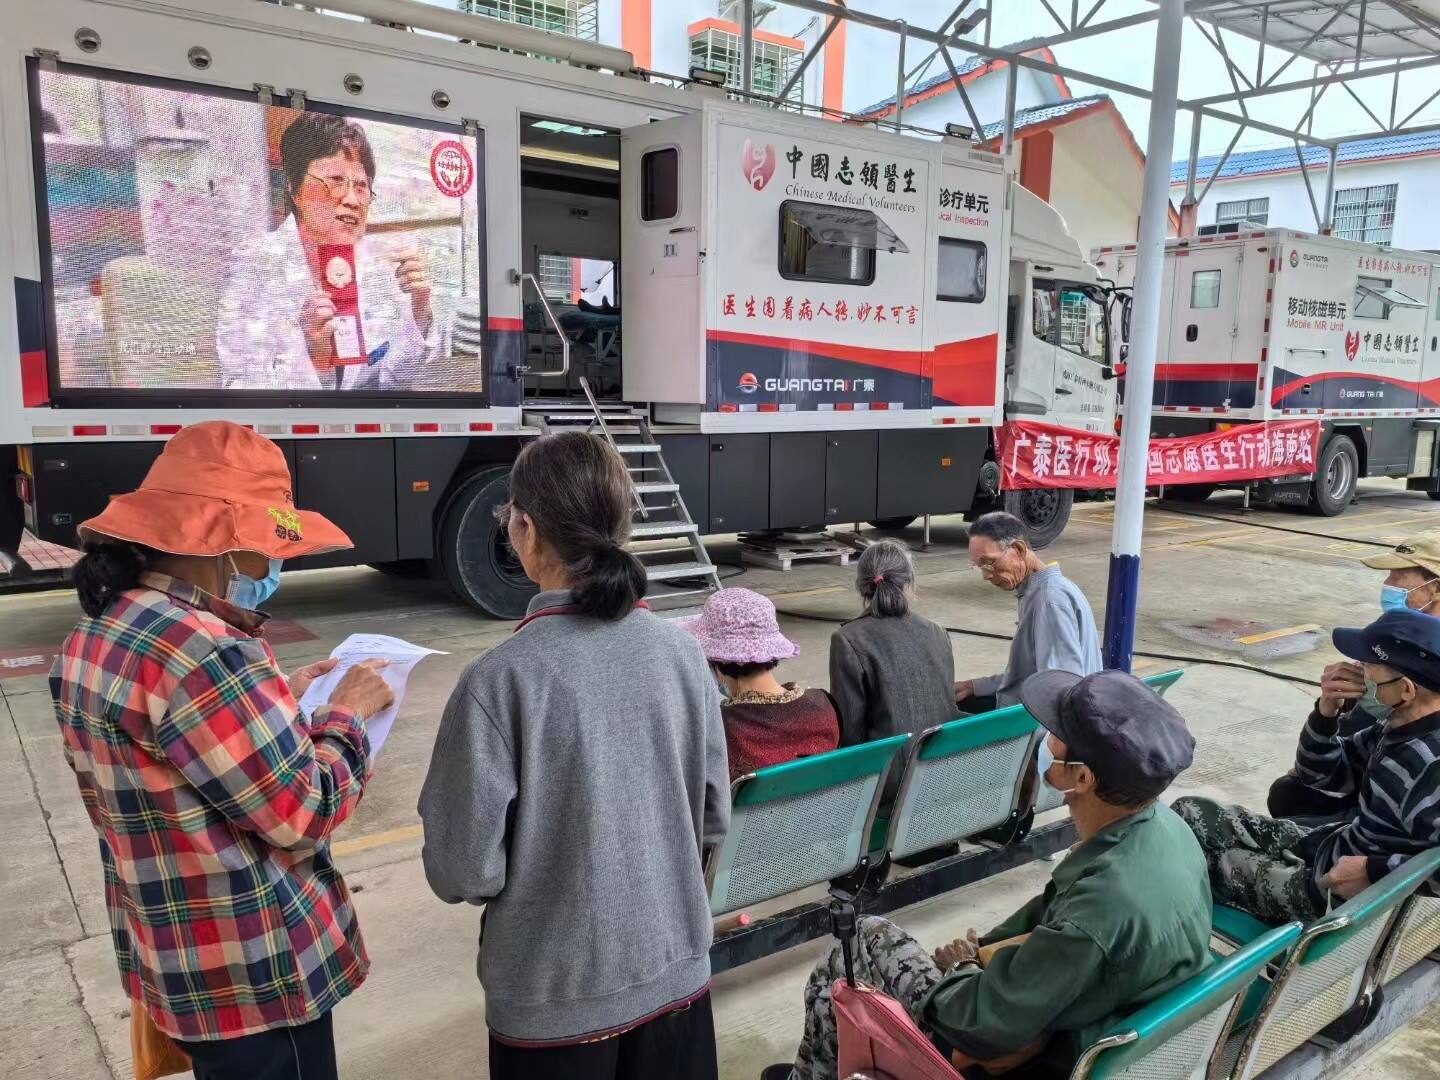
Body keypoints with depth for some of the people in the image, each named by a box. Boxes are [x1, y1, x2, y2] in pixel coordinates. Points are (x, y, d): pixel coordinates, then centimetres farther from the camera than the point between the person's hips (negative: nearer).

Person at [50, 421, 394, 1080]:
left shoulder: (92, 641, 3)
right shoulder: (201, 652, -28)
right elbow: (303, 816, -23)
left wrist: (280, 697, 9)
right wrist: (346, 716, -9)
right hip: (254, 976, -9)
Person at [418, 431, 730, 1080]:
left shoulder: (499, 680, -22)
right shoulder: (682, 653, -8)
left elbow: (464, 872, -16)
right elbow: (715, 820, 2)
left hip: (555, 1000, -3)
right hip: (677, 972, 4)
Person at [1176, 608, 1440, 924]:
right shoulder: (1404, 725, -4)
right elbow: (1322, 774, 6)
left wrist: (1374, 871, -33)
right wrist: (1327, 710, -10)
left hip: (1334, 895, -8)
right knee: (1190, 813, 12)